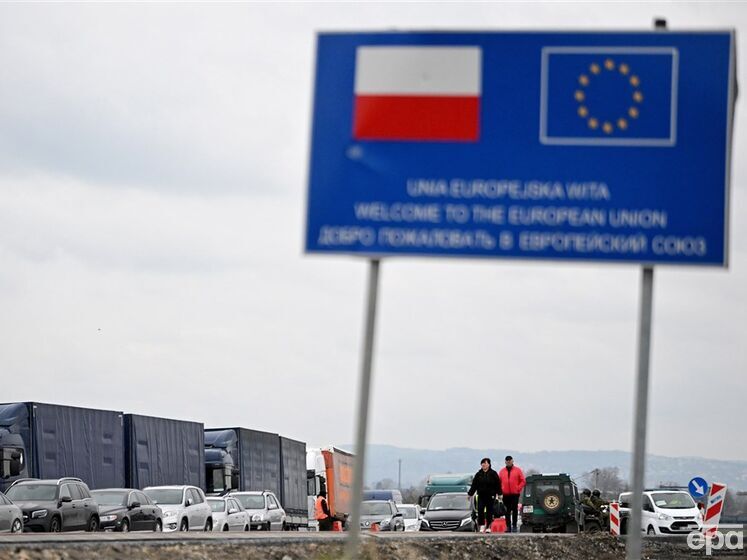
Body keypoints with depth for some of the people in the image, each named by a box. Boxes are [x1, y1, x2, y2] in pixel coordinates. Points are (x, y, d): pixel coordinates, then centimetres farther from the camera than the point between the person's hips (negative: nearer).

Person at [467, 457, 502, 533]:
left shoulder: (493, 474, 0)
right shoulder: (478, 474, 8)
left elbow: (498, 484, -1)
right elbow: (474, 485, 10)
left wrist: (498, 493, -9)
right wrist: (470, 494, 7)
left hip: (490, 495, -2)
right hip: (481, 496, 2)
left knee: (489, 511, 2)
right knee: (480, 511, -8)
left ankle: (488, 527, 9)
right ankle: (482, 526, -4)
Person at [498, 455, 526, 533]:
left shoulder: (517, 470, 5)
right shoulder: (502, 471, 12)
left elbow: (523, 481, 4)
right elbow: (499, 482, 14)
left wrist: (518, 488, -6)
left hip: (515, 494, -2)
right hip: (505, 494, 2)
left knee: (515, 510, -2)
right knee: (507, 511, 3)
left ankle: (514, 526, 2)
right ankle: (508, 526, 6)